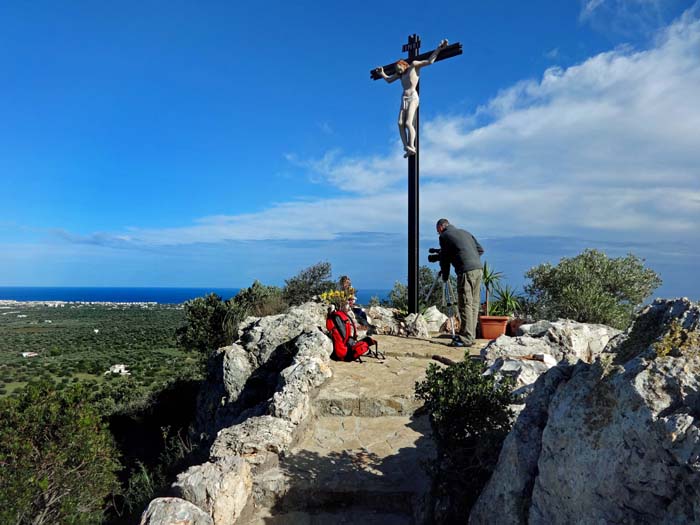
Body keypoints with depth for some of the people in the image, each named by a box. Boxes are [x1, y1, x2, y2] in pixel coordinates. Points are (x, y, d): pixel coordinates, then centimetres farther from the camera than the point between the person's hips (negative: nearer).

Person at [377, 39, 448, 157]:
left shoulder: (414, 65, 6)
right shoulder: (401, 73, 24)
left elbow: (429, 61, 0)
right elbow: (389, 80, 39)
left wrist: (438, 49, -5)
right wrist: (381, 73, 47)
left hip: (413, 97, -7)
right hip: (404, 99, 7)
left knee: (408, 123, -21)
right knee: (400, 123, -13)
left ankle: (411, 147, -23)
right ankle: (406, 147, -19)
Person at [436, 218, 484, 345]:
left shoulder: (444, 236, 4)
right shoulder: (465, 232, 24)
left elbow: (444, 257, 7)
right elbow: (480, 250, 21)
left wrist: (444, 275, 19)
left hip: (466, 271, -7)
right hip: (479, 269, 7)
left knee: (465, 304, -6)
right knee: (474, 303, 9)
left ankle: (466, 338, -6)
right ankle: (472, 336, 14)